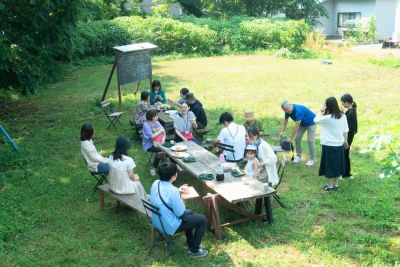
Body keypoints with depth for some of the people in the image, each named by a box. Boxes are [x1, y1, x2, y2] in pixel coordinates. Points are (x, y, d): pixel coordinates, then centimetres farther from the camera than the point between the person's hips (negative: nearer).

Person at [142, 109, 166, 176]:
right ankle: (153, 168, -15)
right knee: (160, 150, -32)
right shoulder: (146, 125, -11)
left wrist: (163, 138, -12)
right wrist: (160, 131, -12)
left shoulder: (157, 122, 9)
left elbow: (163, 131, 7)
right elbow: (151, 136, -20)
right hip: (149, 145, -6)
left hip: (158, 142, 6)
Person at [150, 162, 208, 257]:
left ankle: (190, 245, 38)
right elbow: (180, 213, -21)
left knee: (189, 214, 30)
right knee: (202, 220, 5)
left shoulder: (155, 183, -7)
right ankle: (194, 250, 17)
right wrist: (180, 196, -9)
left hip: (157, 222, 9)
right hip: (170, 226, -8)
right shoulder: (172, 191, -31)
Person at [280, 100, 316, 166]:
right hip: (302, 123, 7)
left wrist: (291, 138, -36)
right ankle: (298, 156, 13)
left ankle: (312, 159, 2)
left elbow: (297, 126, -38)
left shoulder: (298, 110, -38)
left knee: (310, 140, -10)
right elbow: (285, 120, 4)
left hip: (310, 123, -7)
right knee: (297, 139, 0)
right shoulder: (288, 110, -15)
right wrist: (282, 131, -6)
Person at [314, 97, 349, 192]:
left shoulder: (327, 118, -22)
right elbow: (346, 130, 5)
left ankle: (330, 185, 15)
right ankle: (336, 184, 27)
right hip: (339, 145, 6)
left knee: (330, 165, 6)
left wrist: (322, 110, -5)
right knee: (337, 164, 16)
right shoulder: (342, 116, -2)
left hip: (329, 145, -6)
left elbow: (316, 120, -8)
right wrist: (345, 141, 17)